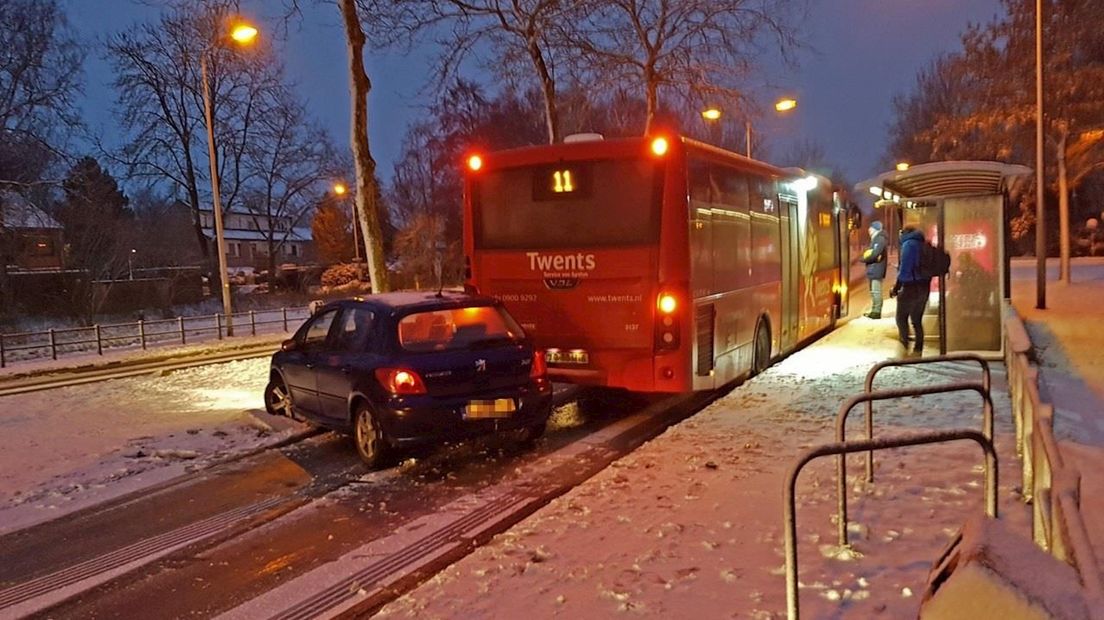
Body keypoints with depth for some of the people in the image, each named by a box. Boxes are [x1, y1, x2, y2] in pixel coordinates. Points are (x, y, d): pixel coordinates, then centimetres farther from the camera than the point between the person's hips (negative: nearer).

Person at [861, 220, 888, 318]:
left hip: (877, 270, -10)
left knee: (876, 291, -8)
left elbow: (875, 255, -21)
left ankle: (876, 312, -7)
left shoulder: (880, 239, -13)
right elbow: (869, 253, 19)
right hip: (873, 269, 10)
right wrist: (866, 257, 0)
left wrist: (865, 259, -9)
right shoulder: (874, 239, 19)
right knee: (873, 291, 14)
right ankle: (874, 311, 20)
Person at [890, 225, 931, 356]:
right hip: (924, 287, 8)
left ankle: (905, 346, -9)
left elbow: (905, 268, -16)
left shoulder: (908, 244, -8)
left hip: (911, 287, -7)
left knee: (901, 318, -1)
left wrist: (896, 288, -11)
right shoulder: (923, 244, 14)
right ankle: (918, 350, 13)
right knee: (917, 320, 12)